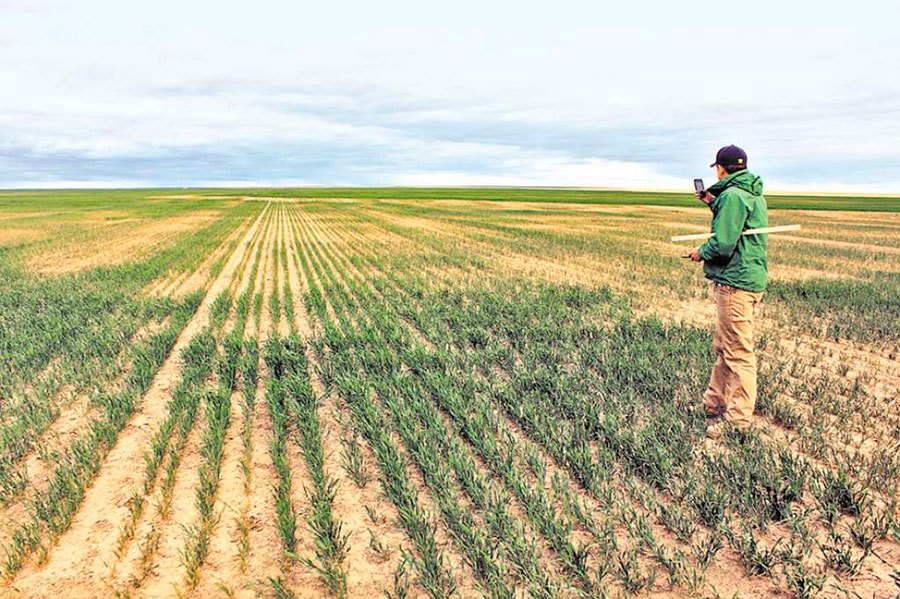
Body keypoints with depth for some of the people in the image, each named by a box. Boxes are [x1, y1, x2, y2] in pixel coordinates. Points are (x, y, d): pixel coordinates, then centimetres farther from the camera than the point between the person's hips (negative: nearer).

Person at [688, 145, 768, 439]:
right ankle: (714, 403, 29)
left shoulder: (733, 195, -16)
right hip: (750, 278, 10)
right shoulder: (754, 195, 16)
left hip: (736, 282, -10)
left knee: (738, 352, -5)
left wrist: (701, 253, -3)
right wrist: (714, 203, 21)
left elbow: (723, 244, -22)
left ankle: (738, 420, 3)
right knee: (723, 347, 18)